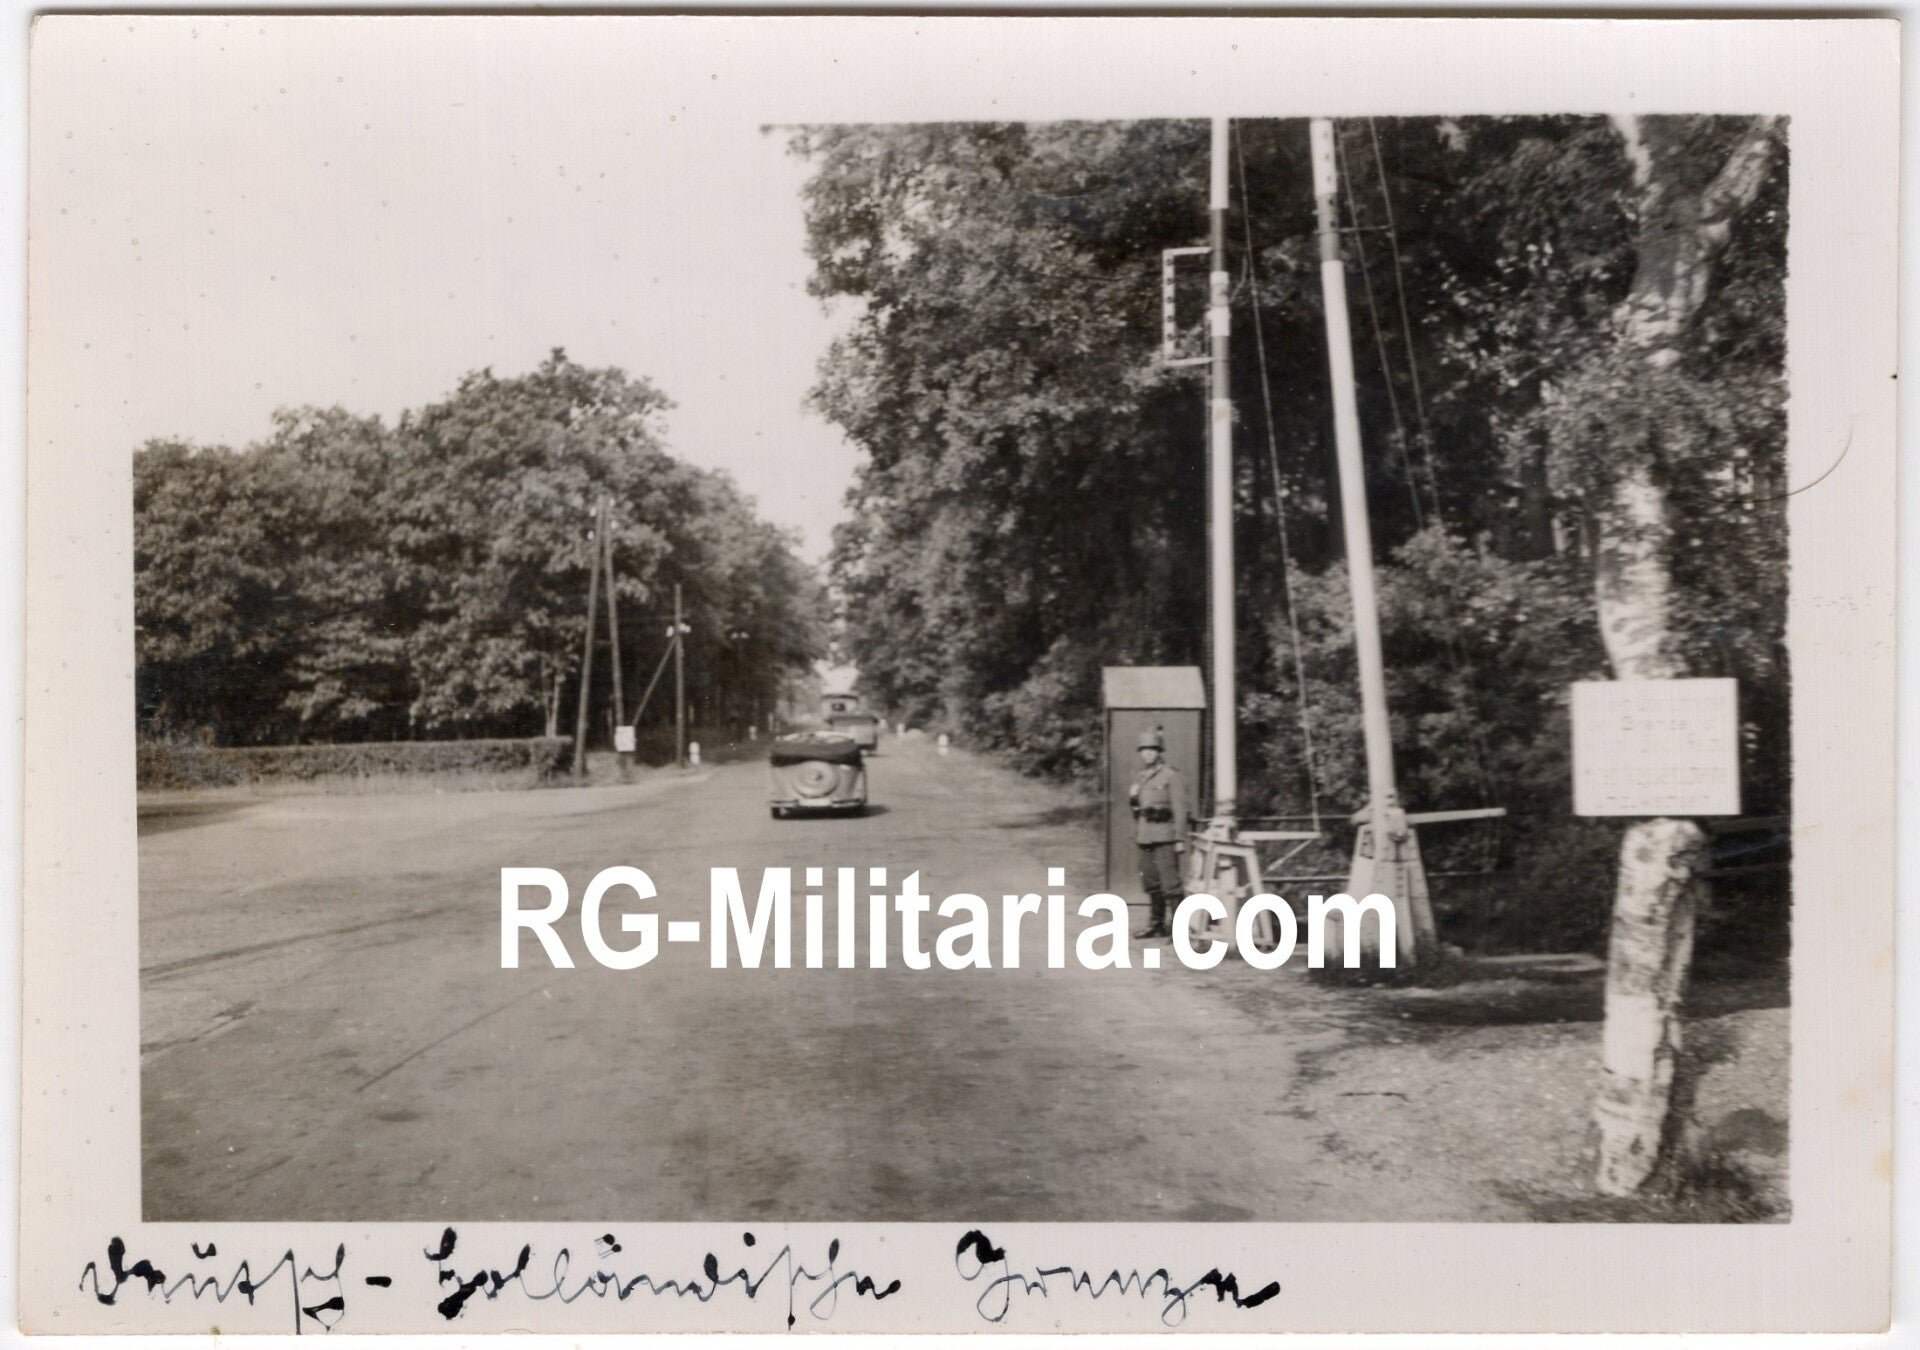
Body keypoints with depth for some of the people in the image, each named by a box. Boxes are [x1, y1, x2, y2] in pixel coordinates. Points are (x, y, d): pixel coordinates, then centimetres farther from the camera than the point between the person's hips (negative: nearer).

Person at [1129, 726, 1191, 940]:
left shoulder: (1171, 776, -7)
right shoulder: (1140, 777, 15)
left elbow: (1180, 809, -12)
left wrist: (1180, 839, -16)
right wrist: (1133, 797, 4)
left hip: (1165, 837, -7)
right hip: (1145, 837, 7)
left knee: (1170, 881, -10)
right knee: (1150, 881, 12)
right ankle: (1157, 924, 21)